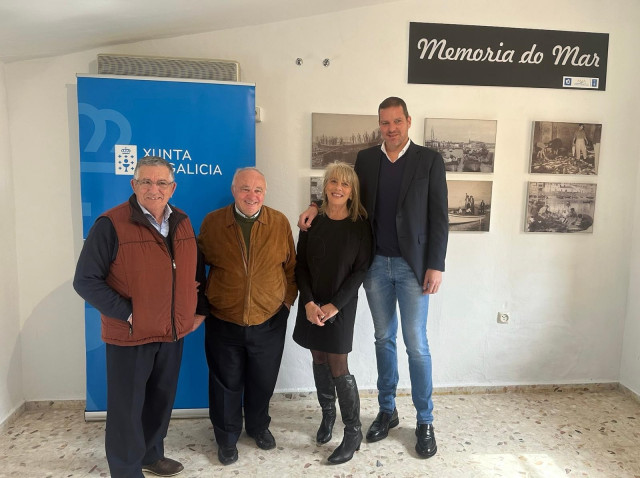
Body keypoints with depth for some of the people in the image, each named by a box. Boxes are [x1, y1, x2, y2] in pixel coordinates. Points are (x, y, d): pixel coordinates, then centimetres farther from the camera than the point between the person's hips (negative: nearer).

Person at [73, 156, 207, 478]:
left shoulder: (182, 223, 3)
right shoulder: (111, 224, -14)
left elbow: (195, 271, 15)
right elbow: (86, 281, -14)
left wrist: (200, 309, 9)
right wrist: (127, 313, -18)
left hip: (173, 332, 5)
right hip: (130, 334, -5)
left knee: (161, 400, 19)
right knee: (127, 406, 8)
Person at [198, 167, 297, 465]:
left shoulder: (280, 223, -4)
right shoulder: (212, 222, -5)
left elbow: (291, 268, 4)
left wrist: (287, 301, 1)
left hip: (269, 324, 1)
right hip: (223, 323, 0)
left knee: (263, 382, 18)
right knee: (226, 384, 15)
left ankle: (258, 426, 45)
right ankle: (227, 438, 38)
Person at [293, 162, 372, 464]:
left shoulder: (360, 225, -6)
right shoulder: (313, 222, 0)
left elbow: (361, 269, -8)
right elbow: (301, 265, 0)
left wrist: (335, 305, -14)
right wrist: (309, 302, -12)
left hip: (341, 306, -3)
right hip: (312, 305, 3)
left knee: (338, 368, -2)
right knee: (319, 361, 13)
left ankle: (353, 432, 13)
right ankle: (327, 414, 36)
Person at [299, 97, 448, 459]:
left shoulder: (429, 160, -3)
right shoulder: (366, 159, 6)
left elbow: (439, 217, -5)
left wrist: (436, 265, -10)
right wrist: (318, 206, -1)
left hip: (413, 265, -3)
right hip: (375, 263, 3)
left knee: (416, 344, 3)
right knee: (384, 339, 14)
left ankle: (425, 421, 20)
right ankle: (387, 411, 30)